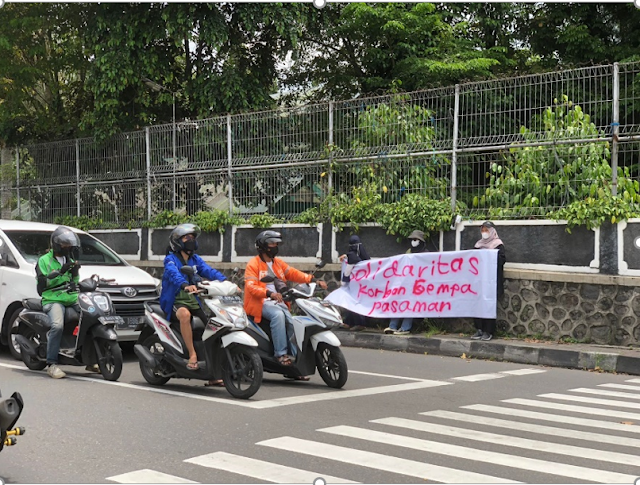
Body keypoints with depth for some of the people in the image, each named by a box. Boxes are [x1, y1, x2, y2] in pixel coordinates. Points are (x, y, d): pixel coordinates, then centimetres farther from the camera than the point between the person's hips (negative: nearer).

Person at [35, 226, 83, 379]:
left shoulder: (70, 261, 24)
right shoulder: (44, 260, 7)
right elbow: (43, 283, -7)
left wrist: (75, 272, 3)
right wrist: (60, 271, -16)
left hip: (73, 299, 5)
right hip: (53, 300, -5)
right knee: (57, 325, -34)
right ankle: (51, 364, -29)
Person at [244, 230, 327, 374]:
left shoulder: (278, 262, 20)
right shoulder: (253, 264, -2)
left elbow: (293, 274, 10)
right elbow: (251, 287, -15)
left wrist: (314, 280, -6)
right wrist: (269, 294, -32)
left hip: (279, 302, 6)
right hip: (261, 303, -6)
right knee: (278, 315, -35)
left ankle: (294, 364, -7)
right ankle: (281, 354, -33)